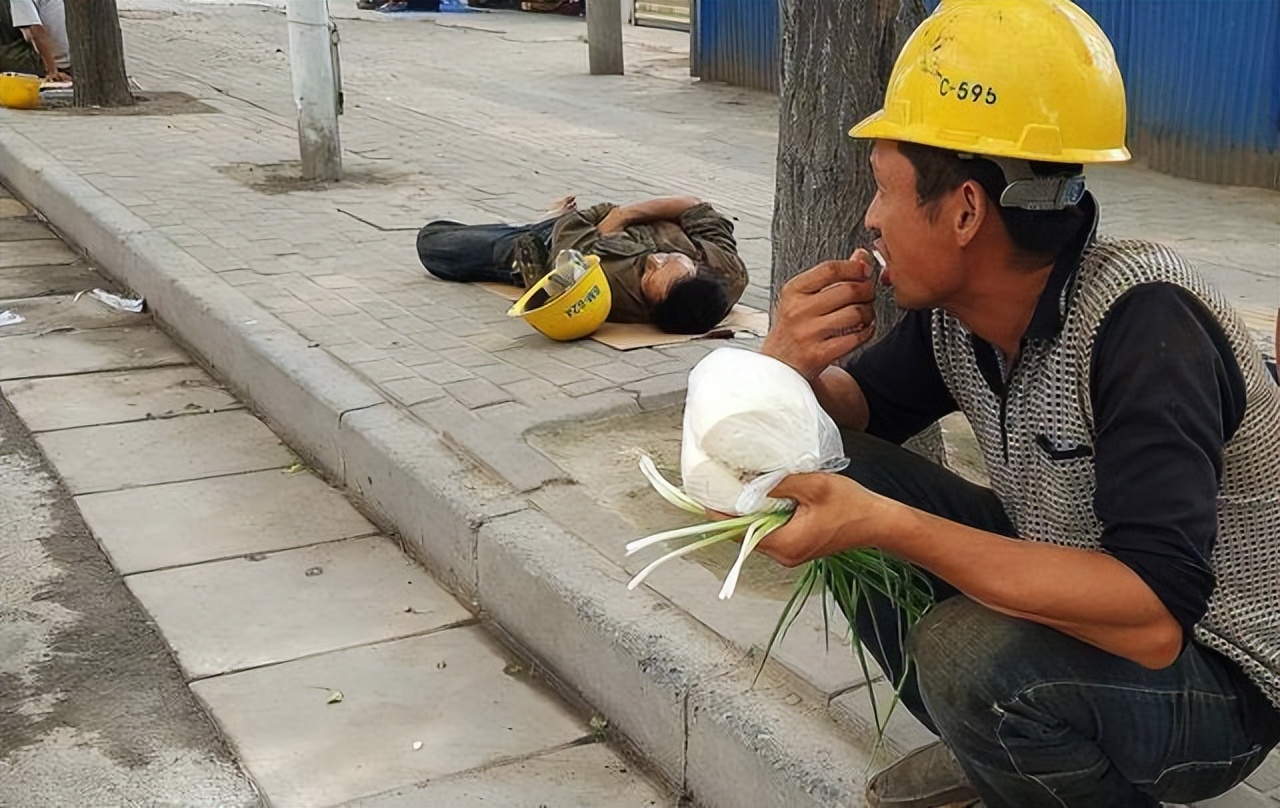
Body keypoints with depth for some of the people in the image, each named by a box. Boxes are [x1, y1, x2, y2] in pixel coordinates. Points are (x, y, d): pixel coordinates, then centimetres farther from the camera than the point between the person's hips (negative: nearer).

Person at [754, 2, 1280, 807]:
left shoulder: (1143, 326, -30)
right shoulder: (956, 306, -9)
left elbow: (1153, 617, -37)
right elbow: (857, 415, 6)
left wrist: (885, 524, -40)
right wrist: (793, 366, -18)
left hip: (1211, 674, -7)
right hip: (1079, 592, 7)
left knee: (969, 652, -34)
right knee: (836, 474, -5)